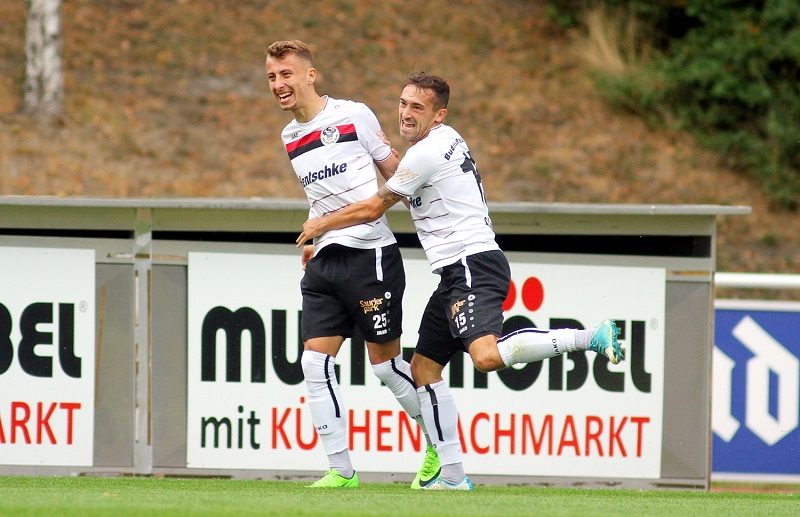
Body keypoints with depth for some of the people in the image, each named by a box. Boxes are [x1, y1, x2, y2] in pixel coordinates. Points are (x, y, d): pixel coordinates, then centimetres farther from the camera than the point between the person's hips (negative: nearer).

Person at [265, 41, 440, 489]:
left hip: (371, 253, -6)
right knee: (315, 363, -6)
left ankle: (439, 446, 21)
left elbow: (395, 175, 2)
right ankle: (341, 470, -1)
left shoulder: (354, 116, -6)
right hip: (325, 263, 6)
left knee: (386, 364, 0)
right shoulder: (290, 138, 12)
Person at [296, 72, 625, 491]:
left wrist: (321, 224, 11)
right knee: (424, 367, 11)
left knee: (486, 355, -32)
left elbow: (373, 209, -2)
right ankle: (452, 474, 10)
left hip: (472, 264, -11)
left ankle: (591, 337, -25)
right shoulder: (448, 140, 18)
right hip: (457, 272, 11)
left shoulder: (425, 154, -11)